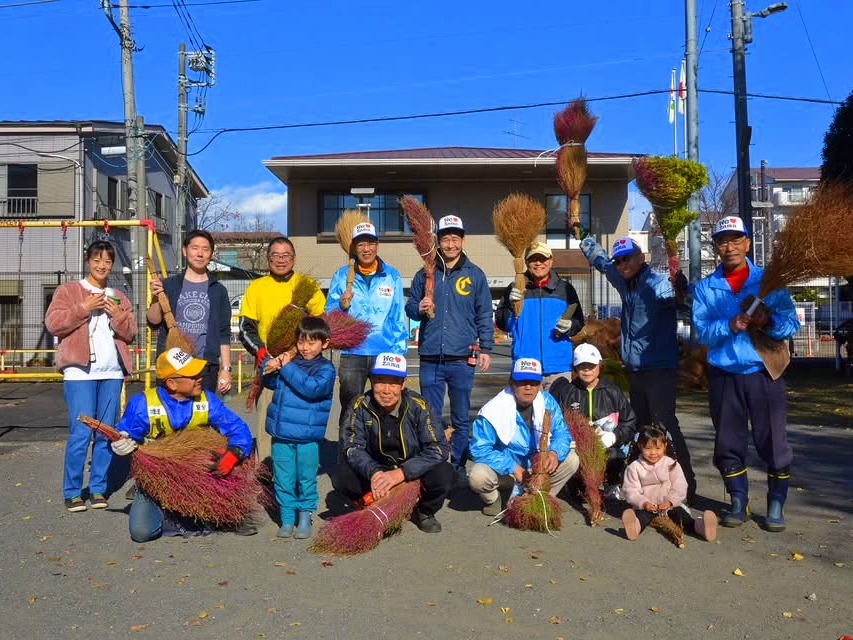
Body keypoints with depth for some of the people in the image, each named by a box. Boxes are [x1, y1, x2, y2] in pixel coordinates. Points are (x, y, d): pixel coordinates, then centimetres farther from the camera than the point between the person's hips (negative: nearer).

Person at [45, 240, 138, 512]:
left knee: (106, 433, 5)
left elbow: (130, 334, 14)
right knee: (81, 433, -9)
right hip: (80, 371, -4)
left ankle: (98, 488, 14)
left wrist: (118, 315, -3)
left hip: (112, 373, 4)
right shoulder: (68, 291, 9)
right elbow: (53, 323, -4)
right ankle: (72, 492, 4)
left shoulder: (118, 298, 20)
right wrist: (83, 308, -11)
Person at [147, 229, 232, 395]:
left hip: (206, 366, 0)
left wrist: (226, 369, 3)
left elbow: (224, 334, 9)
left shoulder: (218, 290, 10)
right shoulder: (169, 285, 9)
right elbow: (154, 322, 3)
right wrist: (156, 299, -15)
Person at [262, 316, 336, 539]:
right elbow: (270, 382, 16)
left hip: (307, 437, -3)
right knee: (283, 480, 9)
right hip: (281, 434, 4)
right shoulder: (289, 361, 9)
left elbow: (311, 388, -22)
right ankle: (287, 519, 20)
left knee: (306, 480, 8)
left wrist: (287, 368, -16)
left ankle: (305, 518, 23)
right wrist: (270, 366, -5)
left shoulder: (325, 369, -4)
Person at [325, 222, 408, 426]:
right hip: (352, 354, 0)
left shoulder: (392, 276, 7)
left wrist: (398, 350, 0)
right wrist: (341, 306, -14)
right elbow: (328, 314, 7)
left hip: (385, 353, 0)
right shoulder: (342, 276, 6)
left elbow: (398, 317, 6)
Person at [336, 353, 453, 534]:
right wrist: (373, 472, -36)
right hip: (376, 472, 2)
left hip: (412, 473, -1)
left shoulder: (418, 406, -20)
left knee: (443, 474, -30)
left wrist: (401, 473, -36)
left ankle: (425, 512, 4)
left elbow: (439, 448, -24)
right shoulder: (360, 406, -15)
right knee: (344, 475, -25)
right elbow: (351, 446, -16)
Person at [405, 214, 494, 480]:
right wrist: (418, 309, -9)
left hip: (462, 358, -1)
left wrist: (486, 348, -2)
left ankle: (459, 466, 20)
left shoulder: (475, 274, 6)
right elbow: (410, 307, 14)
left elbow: (484, 315, 5)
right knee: (430, 417, 7)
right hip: (430, 358, 1)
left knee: (461, 418, 8)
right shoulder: (425, 274, 9)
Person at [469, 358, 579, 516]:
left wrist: (555, 453, -30)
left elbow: (561, 434, -6)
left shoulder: (547, 402, -9)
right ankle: (492, 499, 5)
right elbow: (479, 448, -24)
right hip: (503, 470, -4)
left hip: (539, 467, 4)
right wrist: (512, 467, -30)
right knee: (478, 476, -33)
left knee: (571, 460, -13)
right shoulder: (494, 410, -23)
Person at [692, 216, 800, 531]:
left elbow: (791, 324, 0)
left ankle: (776, 505, 15)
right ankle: (739, 502, 22)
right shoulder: (705, 287, 6)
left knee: (773, 440, 2)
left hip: (764, 373, -1)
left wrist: (769, 322, -20)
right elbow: (701, 331, -4)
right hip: (724, 376, 1)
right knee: (729, 443, 8)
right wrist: (730, 325, -21)